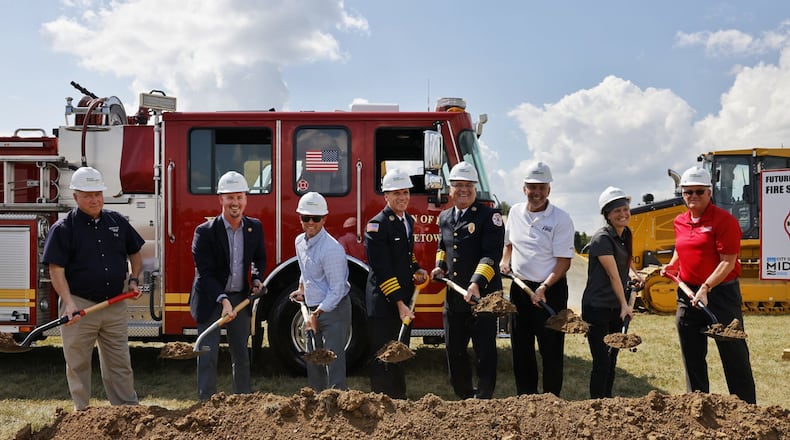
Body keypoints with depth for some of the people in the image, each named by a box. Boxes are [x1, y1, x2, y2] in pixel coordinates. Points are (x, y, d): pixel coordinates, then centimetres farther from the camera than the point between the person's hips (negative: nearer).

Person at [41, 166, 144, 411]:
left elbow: (135, 252, 22)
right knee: (78, 365, 7)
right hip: (80, 306, -3)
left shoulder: (117, 222, 7)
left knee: (120, 363, 12)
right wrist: (69, 303, -21)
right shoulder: (64, 228, -6)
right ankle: (82, 412, 20)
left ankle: (129, 409, 21)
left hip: (115, 306, 4)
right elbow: (56, 270, -10)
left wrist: (134, 280, 8)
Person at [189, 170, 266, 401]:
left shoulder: (255, 227, 0)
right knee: (208, 355, -4)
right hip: (210, 300, -4)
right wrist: (223, 300, -28)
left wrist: (257, 279, -2)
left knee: (241, 354, 14)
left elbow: (260, 258, 17)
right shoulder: (205, 232, -15)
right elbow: (205, 273, -18)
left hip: (240, 298, 5)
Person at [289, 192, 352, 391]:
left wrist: (317, 314, -19)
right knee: (313, 363, 16)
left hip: (334, 310, -9)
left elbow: (337, 290, -20)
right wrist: (301, 290, 17)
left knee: (334, 363, -12)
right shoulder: (300, 242, 6)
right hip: (314, 309, 9)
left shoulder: (331, 248, -21)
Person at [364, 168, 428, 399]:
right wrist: (399, 304, -23)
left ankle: (400, 401, 32)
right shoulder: (377, 225, -15)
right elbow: (383, 271, -20)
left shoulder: (408, 220, 11)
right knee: (383, 360, -1)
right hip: (383, 304, -8)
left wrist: (416, 270, 9)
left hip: (404, 301, 9)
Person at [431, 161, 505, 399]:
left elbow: (492, 254, -18)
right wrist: (439, 265, 11)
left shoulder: (489, 216, -9)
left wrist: (477, 283, -29)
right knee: (454, 350, 15)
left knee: (485, 352, 2)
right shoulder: (444, 217, 12)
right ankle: (464, 396, 32)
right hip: (453, 297, 6)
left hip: (482, 296, -6)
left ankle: (483, 400, 15)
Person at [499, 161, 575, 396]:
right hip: (519, 287, 6)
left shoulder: (560, 219, -11)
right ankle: (525, 397, 27)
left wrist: (544, 288, -24)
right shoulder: (515, 212, 5)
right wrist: (505, 260, 2)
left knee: (551, 350, 2)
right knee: (521, 348, 13)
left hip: (550, 291, -5)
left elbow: (564, 261, -14)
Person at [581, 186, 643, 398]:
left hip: (616, 308, 8)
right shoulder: (602, 238, -17)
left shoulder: (625, 234, 8)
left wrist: (633, 274, 4)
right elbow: (613, 275, -22)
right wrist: (624, 305, -26)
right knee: (602, 362, -6)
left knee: (612, 360, 15)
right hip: (597, 308, -8)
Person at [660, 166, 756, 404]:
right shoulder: (680, 222, 9)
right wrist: (673, 265, 13)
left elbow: (728, 262, -16)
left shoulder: (724, 220, -11)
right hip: (687, 294, 7)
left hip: (721, 293, -6)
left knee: (734, 356, 0)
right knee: (692, 357, 13)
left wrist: (706, 288, -23)